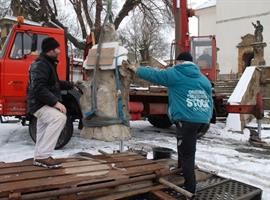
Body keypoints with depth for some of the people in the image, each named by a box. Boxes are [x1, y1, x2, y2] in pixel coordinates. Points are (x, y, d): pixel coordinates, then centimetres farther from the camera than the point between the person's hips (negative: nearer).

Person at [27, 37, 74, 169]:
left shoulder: (48, 63, 16)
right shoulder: (40, 65, -19)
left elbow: (54, 83, 28)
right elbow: (39, 88, -30)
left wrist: (70, 85, 27)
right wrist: (55, 102, -35)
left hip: (44, 104, 11)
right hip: (39, 104, -11)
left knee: (44, 131, 18)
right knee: (59, 117, -31)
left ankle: (39, 158, 32)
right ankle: (43, 156, -28)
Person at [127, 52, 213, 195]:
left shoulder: (174, 73, 3)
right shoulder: (203, 79, 19)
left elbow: (153, 74, 11)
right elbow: (210, 101, 21)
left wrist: (136, 70, 27)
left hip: (187, 119, -7)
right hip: (202, 119, 7)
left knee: (187, 154, -1)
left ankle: (190, 188, 3)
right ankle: (181, 168, 42)